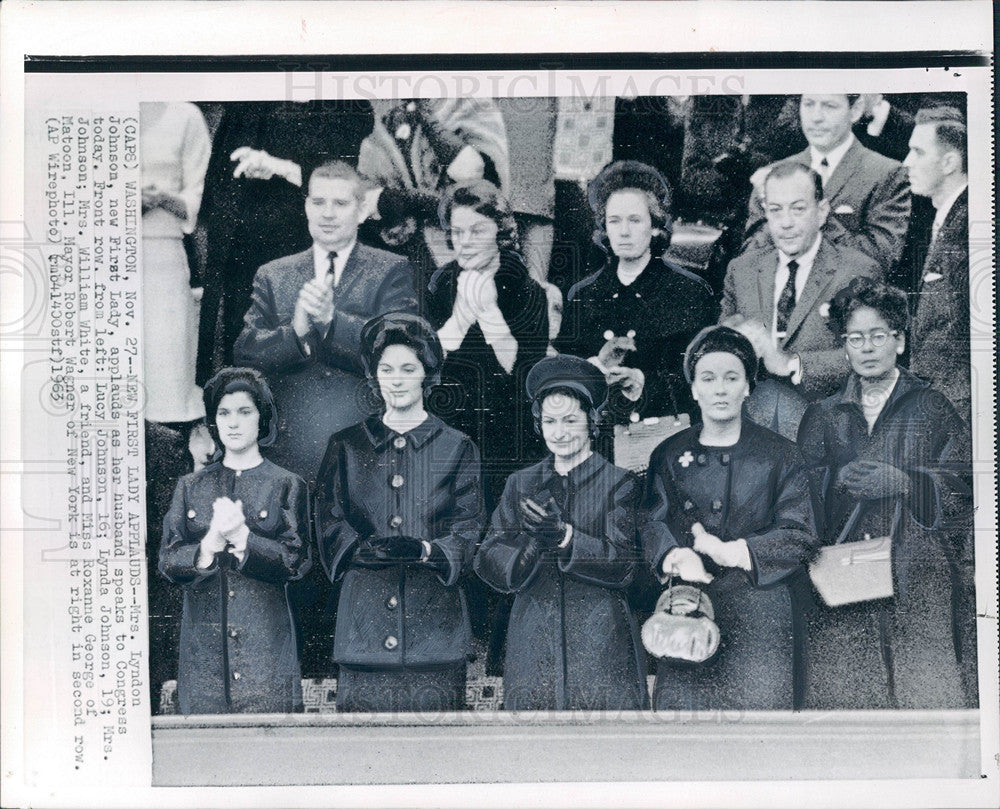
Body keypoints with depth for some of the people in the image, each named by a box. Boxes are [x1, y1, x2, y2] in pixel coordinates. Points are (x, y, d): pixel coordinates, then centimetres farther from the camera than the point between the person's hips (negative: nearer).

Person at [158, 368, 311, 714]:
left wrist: (241, 536, -16)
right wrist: (211, 542, -16)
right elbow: (168, 561, 3)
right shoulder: (190, 486, 12)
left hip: (265, 639, -2)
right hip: (203, 642, 2)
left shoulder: (286, 485, 5)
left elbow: (296, 561, -4)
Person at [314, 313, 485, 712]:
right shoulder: (346, 446, 13)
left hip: (435, 618, -1)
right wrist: (364, 548, -13)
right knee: (360, 709, -4)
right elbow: (329, 524, 7)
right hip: (363, 616, 1)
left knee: (434, 709, -4)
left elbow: (469, 534, 2)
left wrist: (424, 550, -17)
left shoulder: (457, 448, 9)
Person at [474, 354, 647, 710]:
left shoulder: (619, 484, 2)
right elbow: (488, 565, 3)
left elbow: (625, 564, -9)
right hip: (533, 645, 2)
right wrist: (532, 541, -17)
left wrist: (563, 535, -21)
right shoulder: (521, 484, 11)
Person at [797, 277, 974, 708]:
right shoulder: (822, 416, 16)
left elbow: (964, 489, 2)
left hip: (919, 580, -1)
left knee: (926, 695, -8)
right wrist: (838, 478, -8)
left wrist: (903, 482, -10)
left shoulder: (932, 407, 11)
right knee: (834, 693, -5)